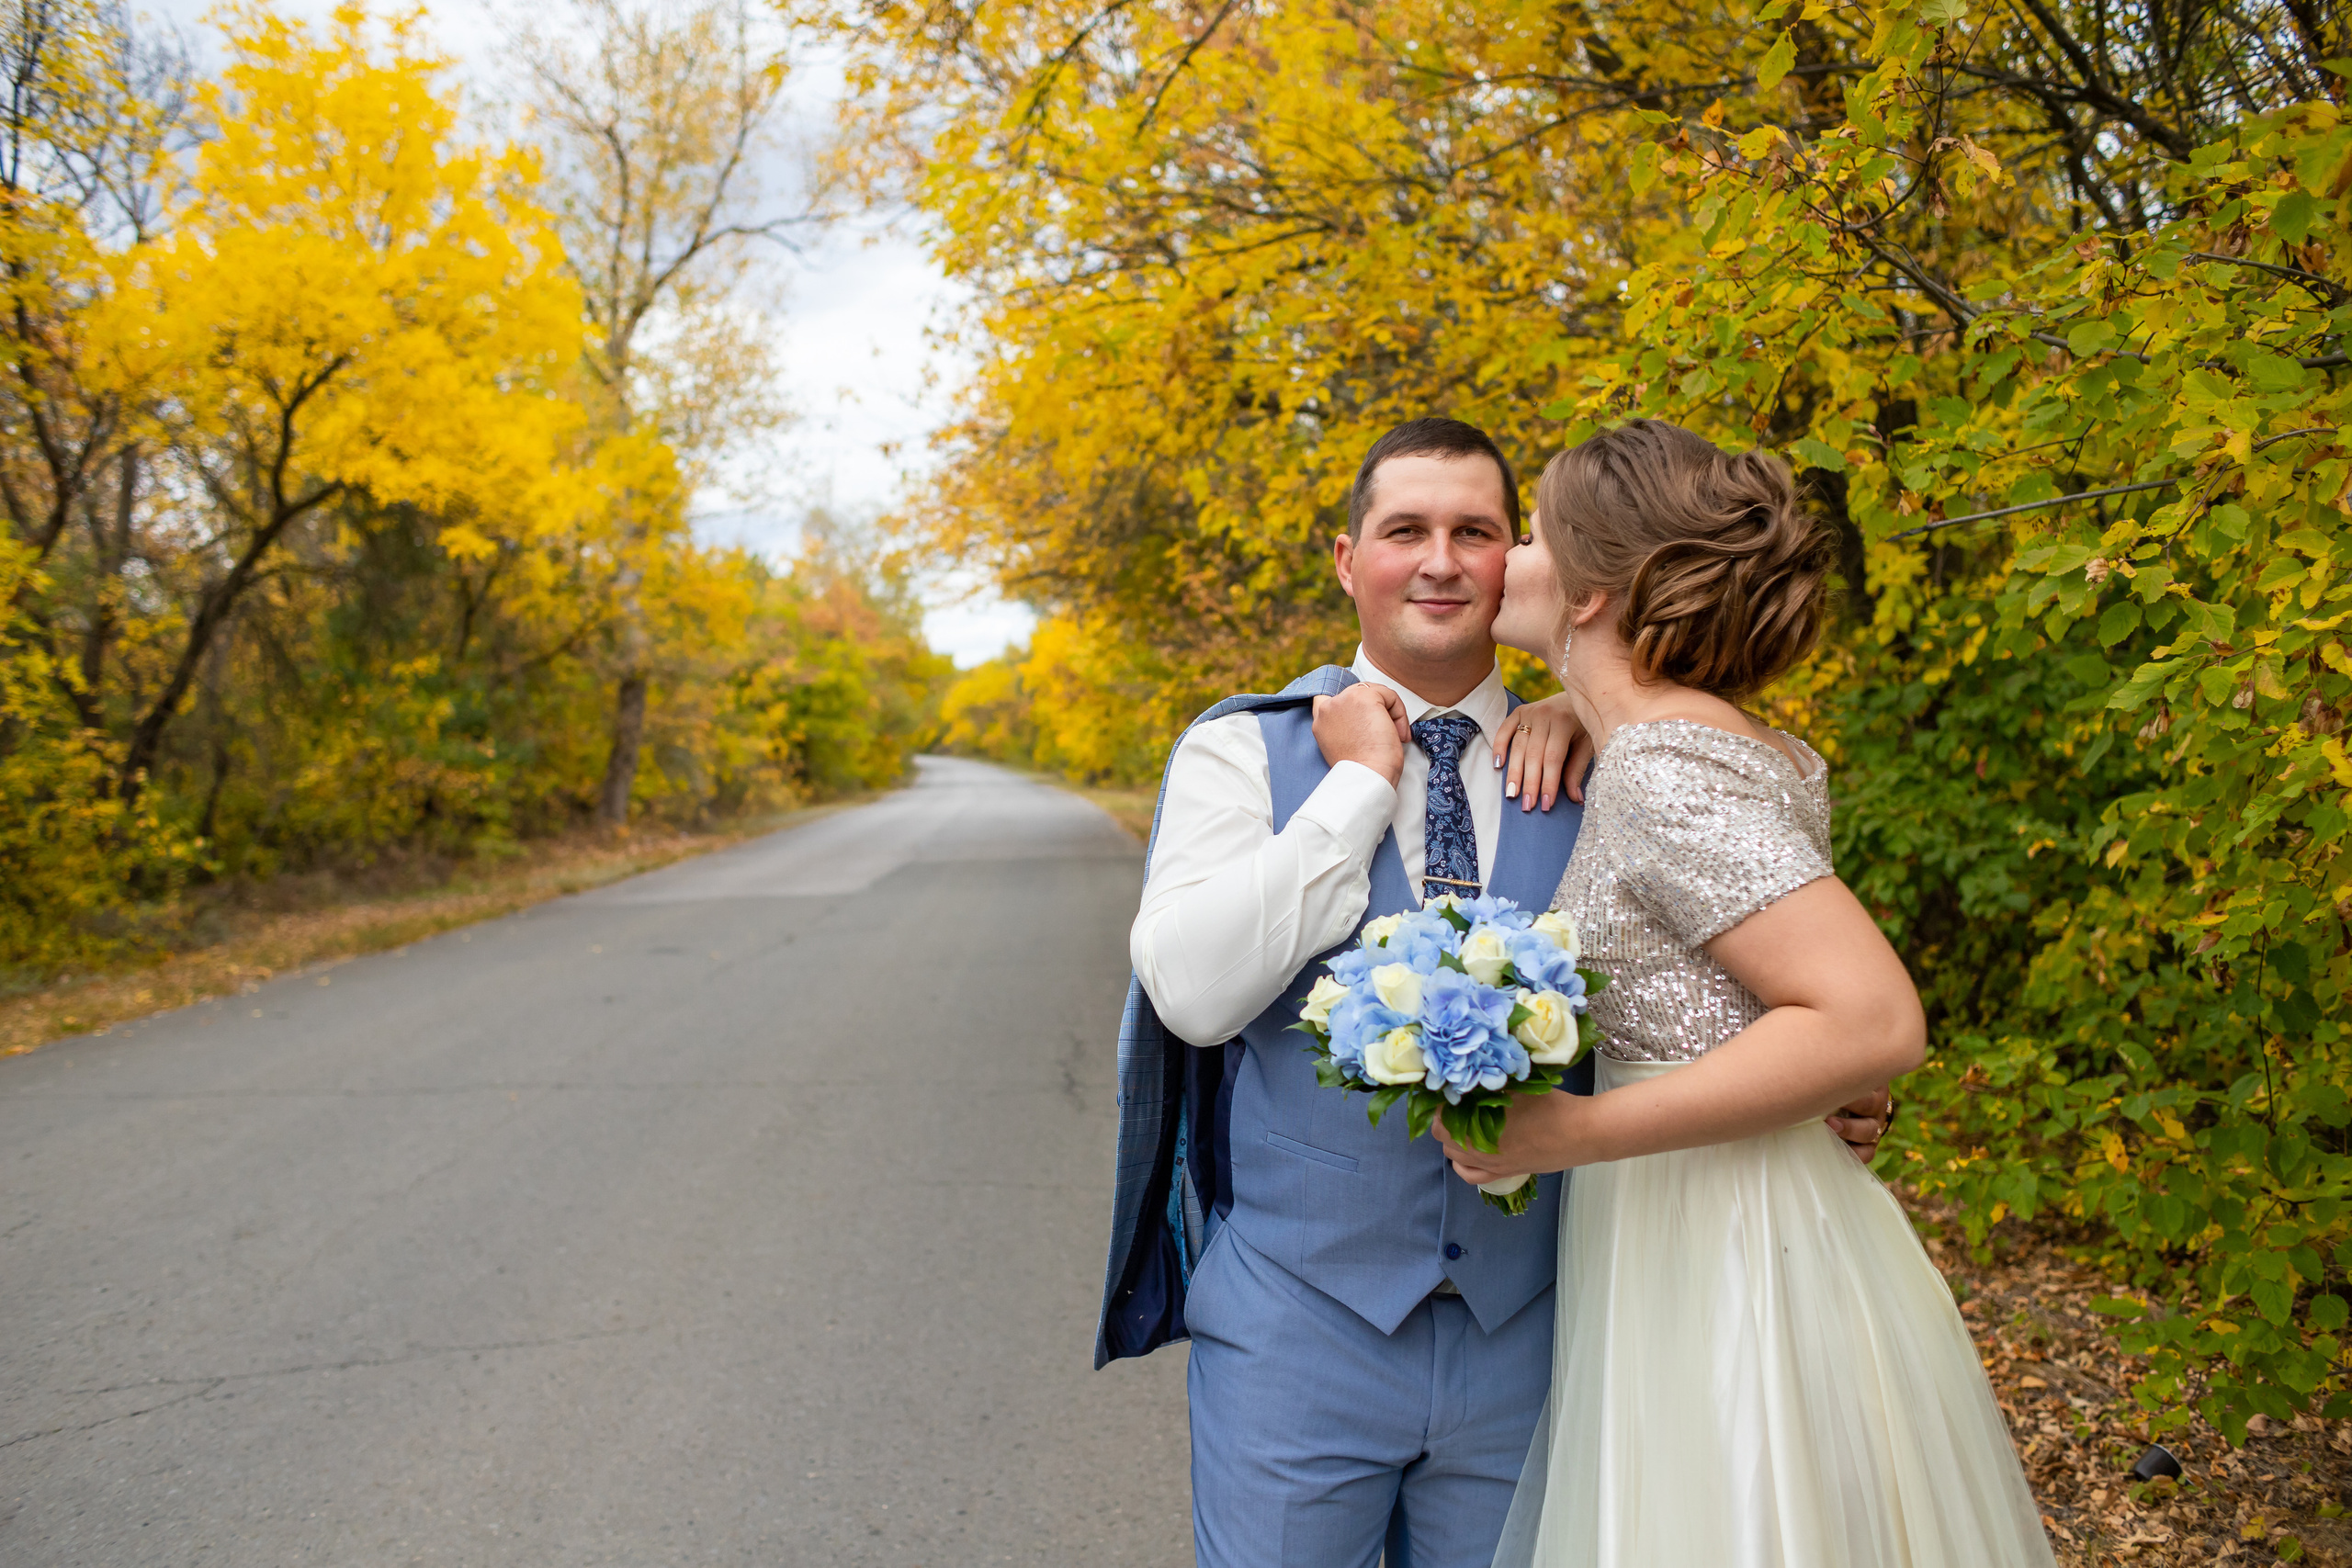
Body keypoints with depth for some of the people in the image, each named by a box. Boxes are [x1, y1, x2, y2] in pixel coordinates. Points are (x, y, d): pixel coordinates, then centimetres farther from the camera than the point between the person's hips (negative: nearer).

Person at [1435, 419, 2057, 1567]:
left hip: (1729, 1273, -9)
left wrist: (1568, 1134, -25)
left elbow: (1874, 1022, -27)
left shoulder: (1662, 770, -21)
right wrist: (1566, 706, 12)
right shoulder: (1756, 751, 6)